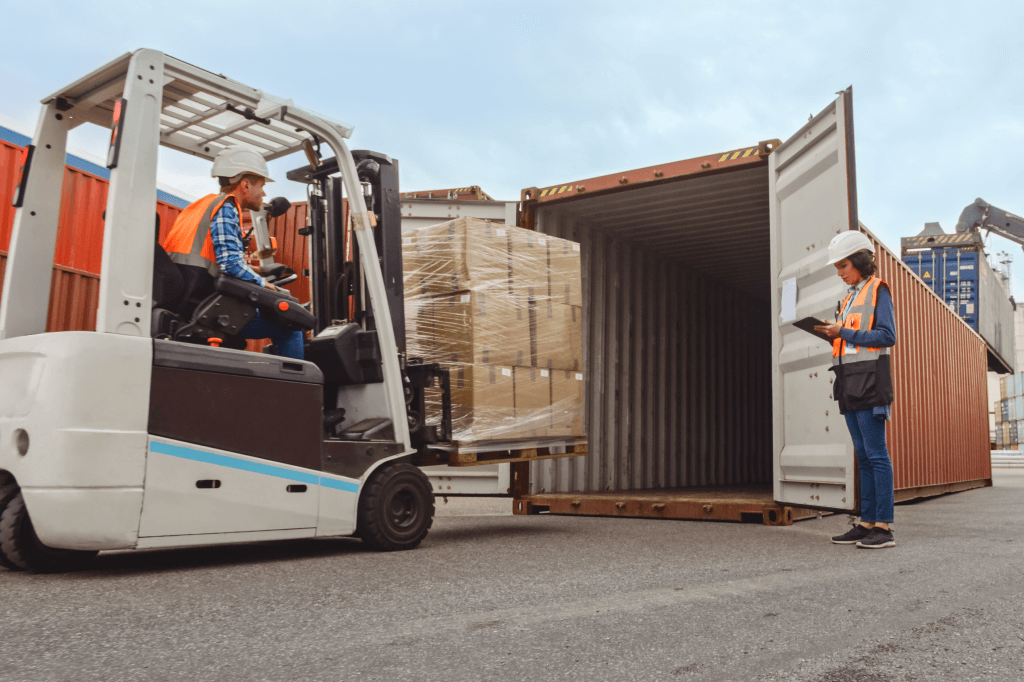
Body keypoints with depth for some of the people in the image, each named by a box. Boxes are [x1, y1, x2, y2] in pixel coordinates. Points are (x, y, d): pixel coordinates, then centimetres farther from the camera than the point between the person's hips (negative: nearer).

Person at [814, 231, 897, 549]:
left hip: (870, 379, -8)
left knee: (876, 454, -9)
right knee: (863, 456, 8)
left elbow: (887, 336, -12)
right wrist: (834, 337, 2)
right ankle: (866, 524, 10)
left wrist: (844, 332, -14)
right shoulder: (850, 297, 21)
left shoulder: (878, 291, -3)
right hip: (849, 380, 8)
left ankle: (884, 528, -7)